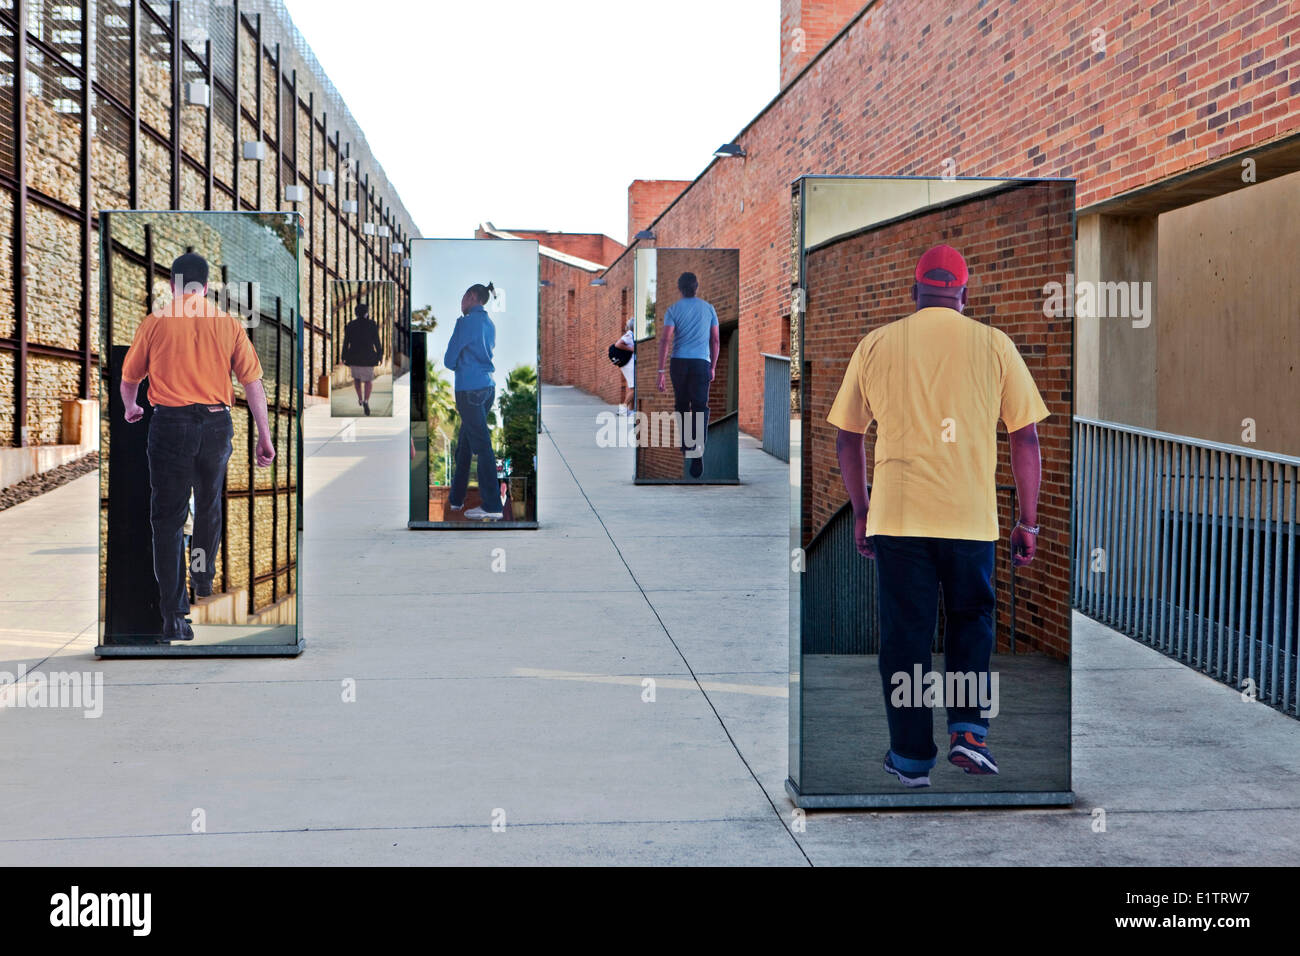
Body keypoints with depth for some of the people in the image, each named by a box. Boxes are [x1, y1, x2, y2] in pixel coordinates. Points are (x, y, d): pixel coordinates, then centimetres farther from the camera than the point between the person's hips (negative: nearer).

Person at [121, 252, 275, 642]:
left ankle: (174, 614, -7)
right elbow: (252, 381, -1)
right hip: (216, 423, 2)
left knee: (168, 518, 0)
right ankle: (203, 577, 43)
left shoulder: (155, 323, 0)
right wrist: (264, 435, 4)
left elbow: (130, 378, 12)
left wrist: (131, 409, 34)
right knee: (209, 506, 24)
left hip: (170, 423, -2)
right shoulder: (228, 324, 3)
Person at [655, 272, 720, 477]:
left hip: (679, 362, 0)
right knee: (700, 407, -6)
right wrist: (713, 367, 18)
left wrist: (661, 371, -9)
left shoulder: (673, 310, 1)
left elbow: (666, 340, -8)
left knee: (682, 405, 18)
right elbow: (716, 340, 8)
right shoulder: (709, 309, 8)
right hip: (701, 362, 0)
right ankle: (698, 450, -25)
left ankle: (686, 445, 30)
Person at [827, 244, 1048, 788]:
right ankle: (968, 732, 6)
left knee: (904, 635, 9)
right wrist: (1027, 522, 8)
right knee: (971, 620, 19)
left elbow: (847, 438, 9)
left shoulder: (876, 344, 5)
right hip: (971, 517, 0)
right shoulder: (994, 345, 3)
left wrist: (860, 512, 19)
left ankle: (911, 758, 14)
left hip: (896, 517, 0)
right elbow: (1026, 438, 2)